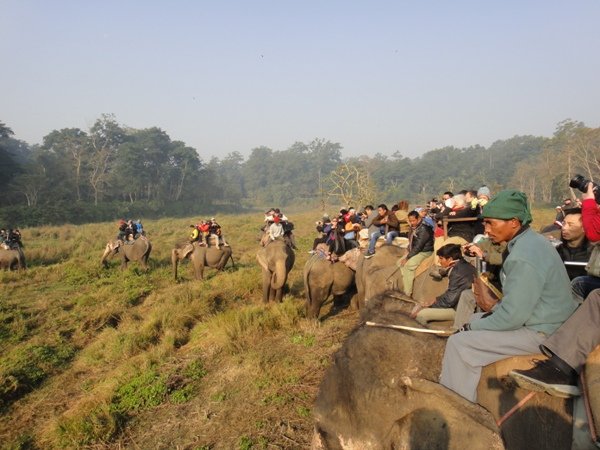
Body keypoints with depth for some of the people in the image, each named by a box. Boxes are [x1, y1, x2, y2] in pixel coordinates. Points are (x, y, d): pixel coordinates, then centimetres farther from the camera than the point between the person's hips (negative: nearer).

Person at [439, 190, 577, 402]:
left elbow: (512, 317, -26)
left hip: (540, 333, -11)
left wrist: (472, 326, -12)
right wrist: (494, 310, 4)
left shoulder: (524, 257, -28)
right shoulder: (529, 241, 4)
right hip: (539, 318, 11)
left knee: (459, 342, -13)